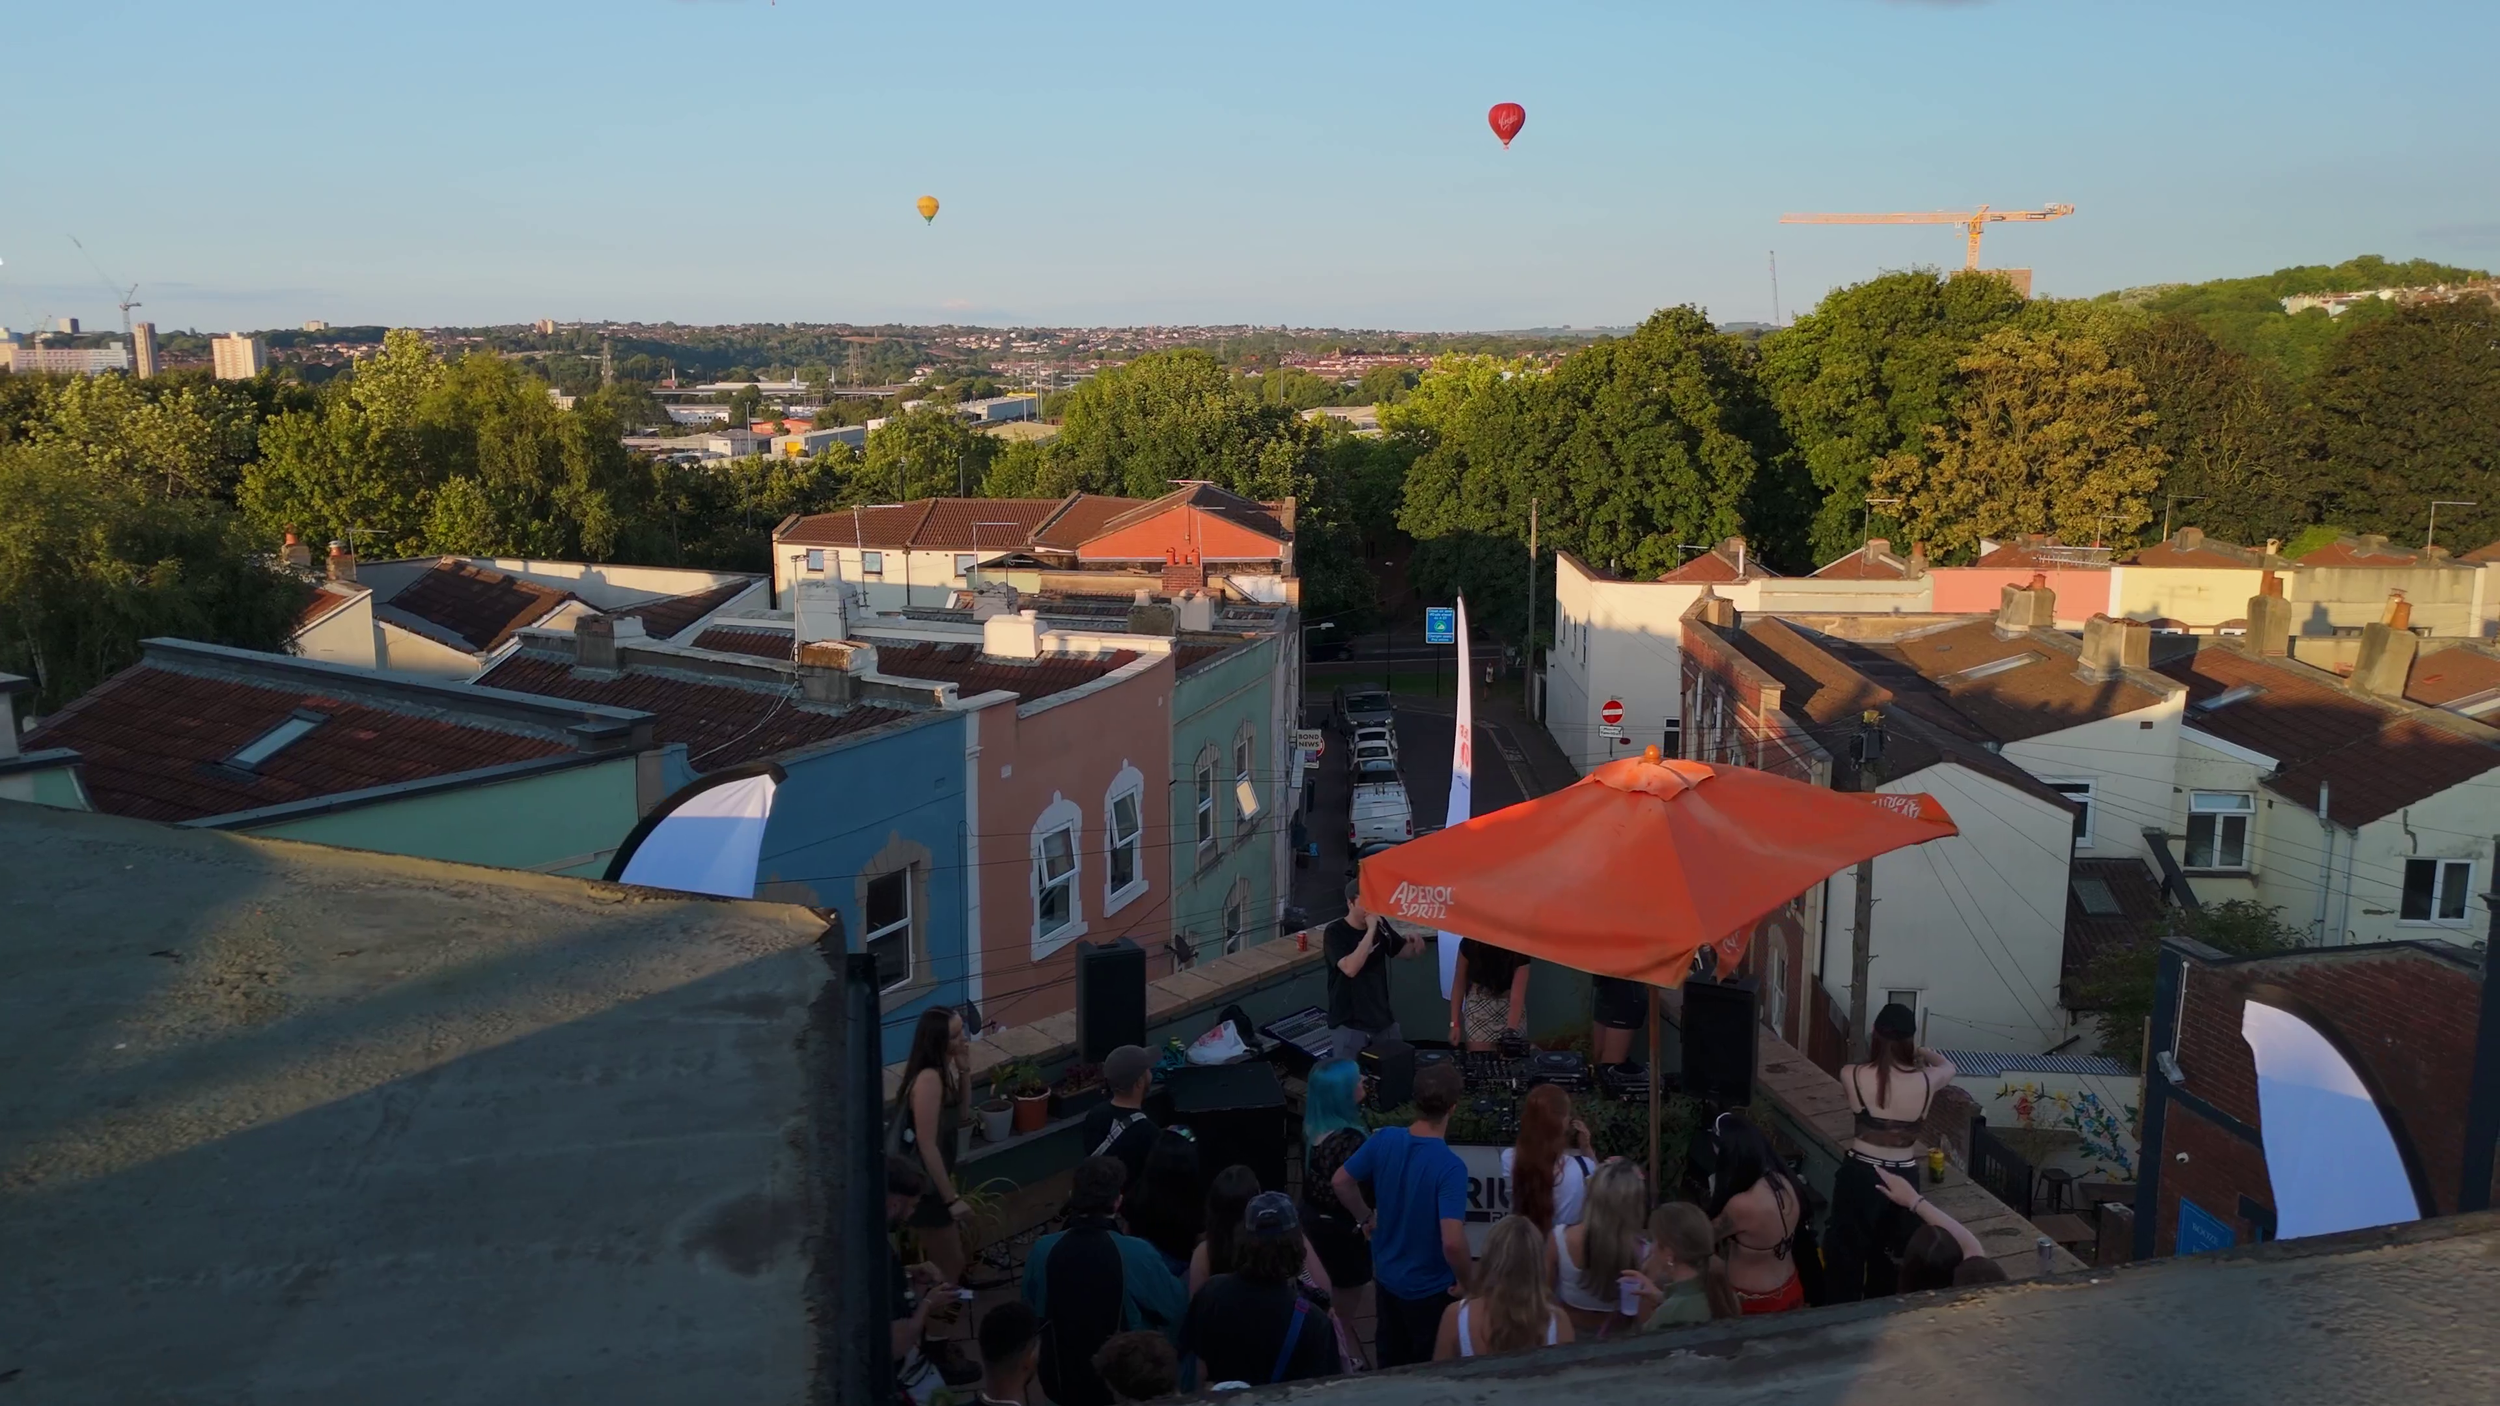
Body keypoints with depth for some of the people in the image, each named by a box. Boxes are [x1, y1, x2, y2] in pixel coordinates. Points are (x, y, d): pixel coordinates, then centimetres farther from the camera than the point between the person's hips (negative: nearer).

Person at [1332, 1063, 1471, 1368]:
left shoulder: (1383, 1140, -13)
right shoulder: (1450, 1167, -30)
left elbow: (1340, 1182, 1)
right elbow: (1452, 1242, -35)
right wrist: (1468, 1282, -17)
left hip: (1386, 1275, 5)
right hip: (1430, 1288, -5)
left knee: (1391, 1363, 26)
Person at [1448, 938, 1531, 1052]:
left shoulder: (1519, 950, -22)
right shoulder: (1470, 943, -18)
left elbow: (1517, 996, -28)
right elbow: (1459, 984, -7)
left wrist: (1511, 1032, -39)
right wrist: (1455, 1023, -9)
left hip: (1510, 1008, 0)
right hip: (1478, 1007, 0)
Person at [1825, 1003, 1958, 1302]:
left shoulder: (1852, 1075, -15)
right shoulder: (1926, 1081, -11)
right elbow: (1948, 1067, 14)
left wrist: (1875, 1056, 26)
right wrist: (1922, 1053, 29)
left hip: (1860, 1174, -2)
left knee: (1848, 1253, 15)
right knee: (1888, 1259, 21)